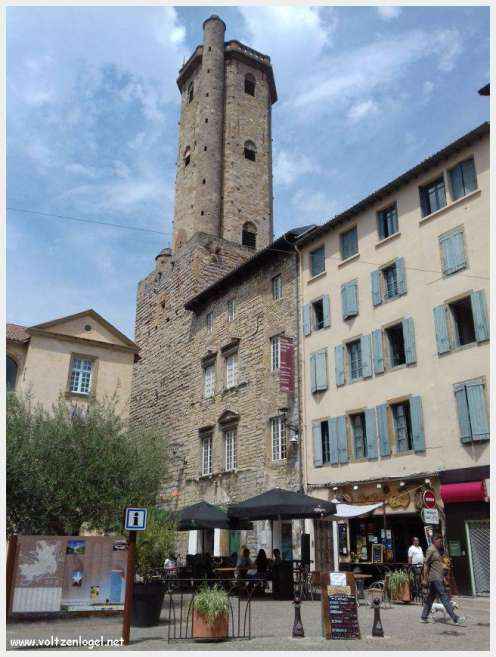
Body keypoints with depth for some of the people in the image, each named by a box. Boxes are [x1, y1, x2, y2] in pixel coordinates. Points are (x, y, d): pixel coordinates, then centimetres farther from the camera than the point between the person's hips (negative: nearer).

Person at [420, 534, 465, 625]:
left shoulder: (437, 550, 19)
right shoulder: (431, 550, -11)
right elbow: (426, 564, -13)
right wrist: (426, 577, -14)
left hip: (439, 578, 10)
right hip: (435, 578, -10)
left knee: (430, 598, 11)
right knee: (444, 598, -10)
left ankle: (424, 617, 16)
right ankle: (455, 618, -11)